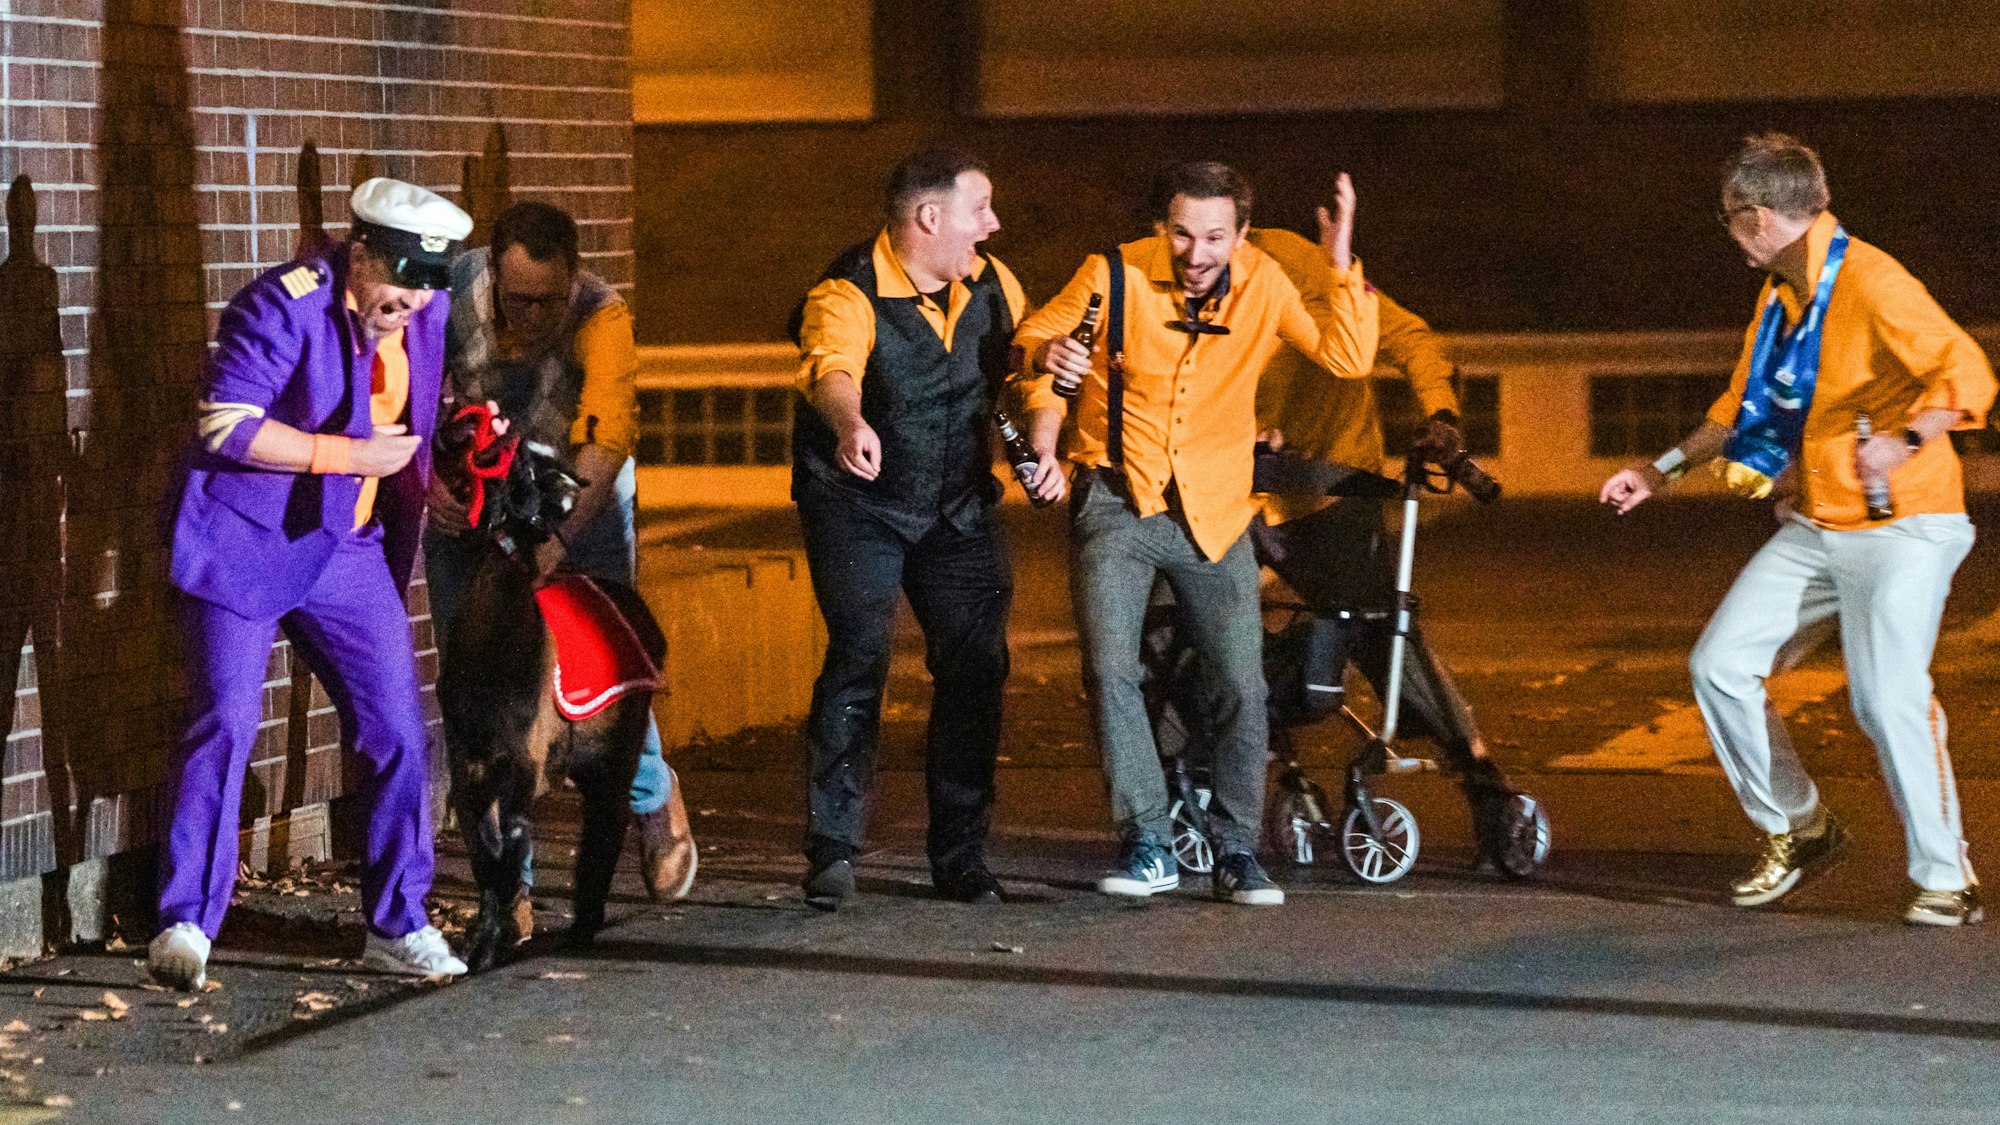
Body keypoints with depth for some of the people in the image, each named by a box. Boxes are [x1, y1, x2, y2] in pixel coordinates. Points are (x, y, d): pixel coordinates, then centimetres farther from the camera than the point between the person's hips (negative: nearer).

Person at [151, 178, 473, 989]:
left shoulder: (430, 315, 6)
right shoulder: (282, 307, -16)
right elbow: (226, 427, -22)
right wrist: (352, 454, -20)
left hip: (348, 553, 6)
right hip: (244, 546, -6)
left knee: (398, 731, 2)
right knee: (225, 724, -13)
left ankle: (398, 925, 14)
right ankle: (186, 924, -6)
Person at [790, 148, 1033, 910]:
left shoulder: (990, 285, 1)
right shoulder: (848, 296, -20)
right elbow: (832, 370, -42)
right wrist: (850, 425, -63)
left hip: (958, 507, 6)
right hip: (858, 507, -6)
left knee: (976, 665, 1)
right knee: (860, 656, -18)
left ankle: (961, 856, 12)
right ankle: (832, 850, -11)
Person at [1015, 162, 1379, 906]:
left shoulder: (1261, 284, -2)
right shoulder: (1115, 276, -7)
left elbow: (1346, 358, -8)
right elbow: (1032, 340, 5)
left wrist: (1342, 266, -18)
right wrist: (1046, 356, -19)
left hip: (1214, 513, 1)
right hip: (1117, 502, -1)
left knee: (1242, 685, -3)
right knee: (1110, 669, -14)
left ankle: (1236, 851, 11)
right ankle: (1147, 846, -5)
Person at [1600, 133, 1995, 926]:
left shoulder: (1870, 283, -18)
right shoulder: (1780, 293, 10)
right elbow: (1744, 403, 23)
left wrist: (1905, 443, -45)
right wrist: (1663, 470, 17)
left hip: (1900, 528, -8)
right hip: (1813, 528, 9)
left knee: (1889, 698, -19)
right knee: (1720, 665, 1)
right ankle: (1797, 830, 17)